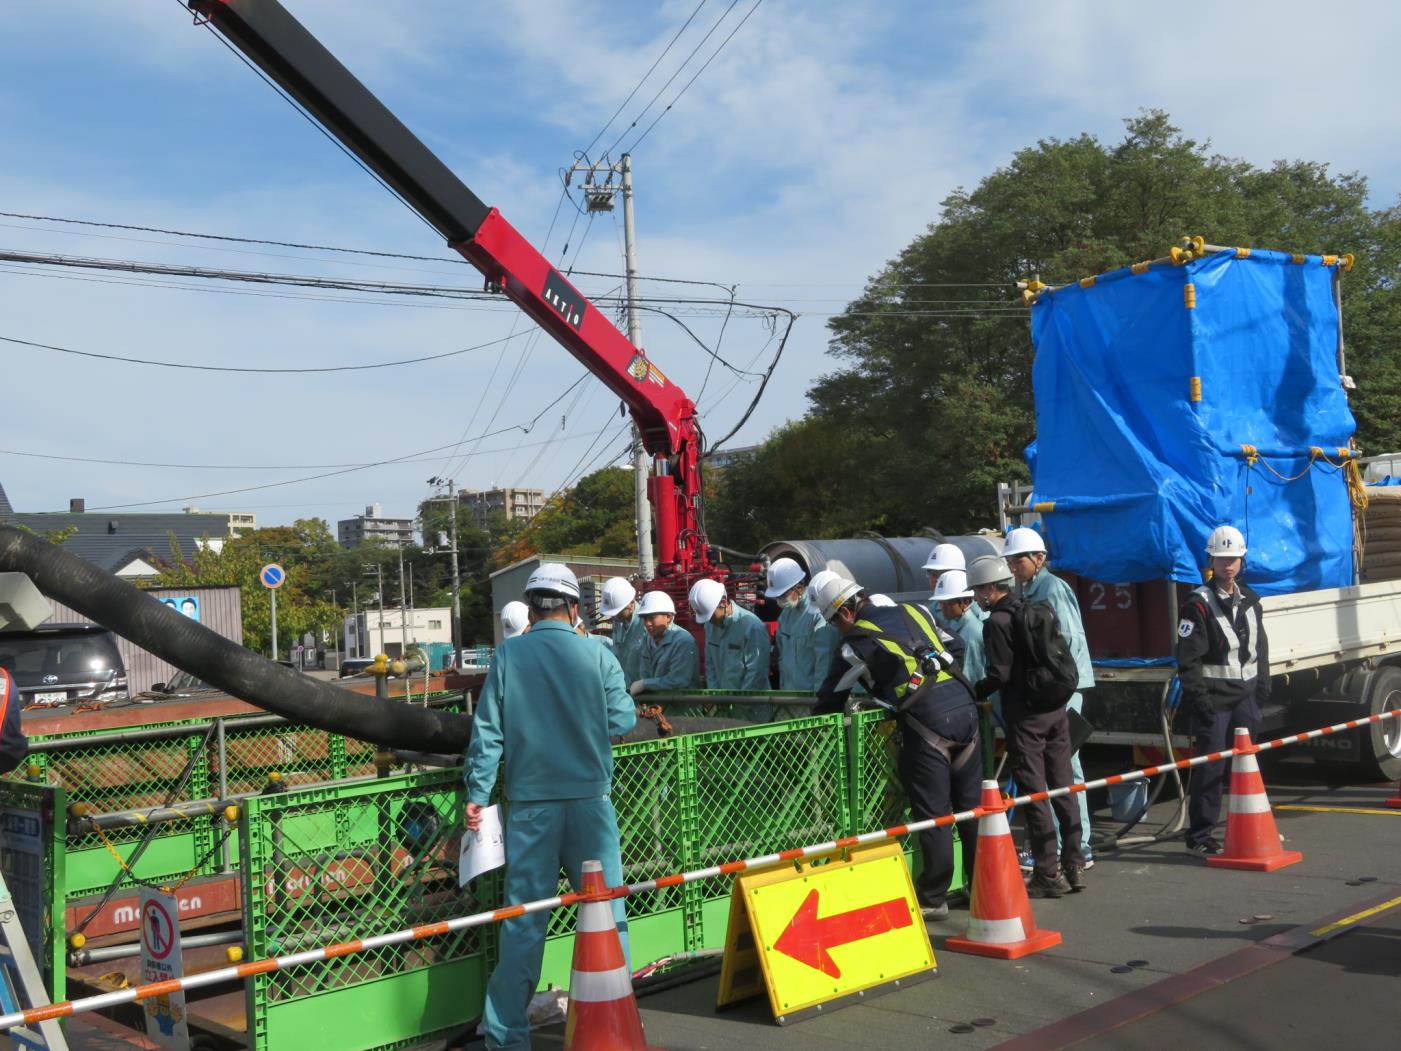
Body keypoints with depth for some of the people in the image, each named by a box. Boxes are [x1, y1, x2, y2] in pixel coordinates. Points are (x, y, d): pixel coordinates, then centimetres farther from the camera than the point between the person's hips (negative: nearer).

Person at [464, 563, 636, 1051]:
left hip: (530, 804, 1)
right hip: (589, 798, -1)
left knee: (523, 921, 7)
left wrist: (477, 793, 3)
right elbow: (622, 720, 0)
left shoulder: (508, 654, -2)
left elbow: (487, 730, -3)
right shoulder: (596, 654, -3)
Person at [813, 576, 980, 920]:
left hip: (928, 720, -6)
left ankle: (933, 900, 10)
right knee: (971, 804, 14)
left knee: (932, 813, 2)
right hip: (964, 706, 6)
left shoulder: (857, 641, 2)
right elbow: (955, 648, 25)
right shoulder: (914, 611, 18)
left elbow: (831, 698, 10)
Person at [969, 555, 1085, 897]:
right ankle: (1073, 866, 17)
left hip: (1025, 717, -8)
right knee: (1062, 786, 12)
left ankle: (1048, 873, 1)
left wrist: (970, 694, -2)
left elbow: (1000, 675, -16)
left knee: (1034, 793, -2)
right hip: (1055, 709, 8)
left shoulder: (997, 622, -12)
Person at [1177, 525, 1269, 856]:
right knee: (1210, 768, -5)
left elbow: (1261, 649, 19)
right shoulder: (1199, 604, -10)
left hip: (1245, 696, 6)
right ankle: (1199, 836, 3)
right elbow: (1187, 659, -14)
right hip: (1213, 699, -6)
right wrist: (1199, 701, -18)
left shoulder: (1249, 600, 12)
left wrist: (1262, 689, 10)